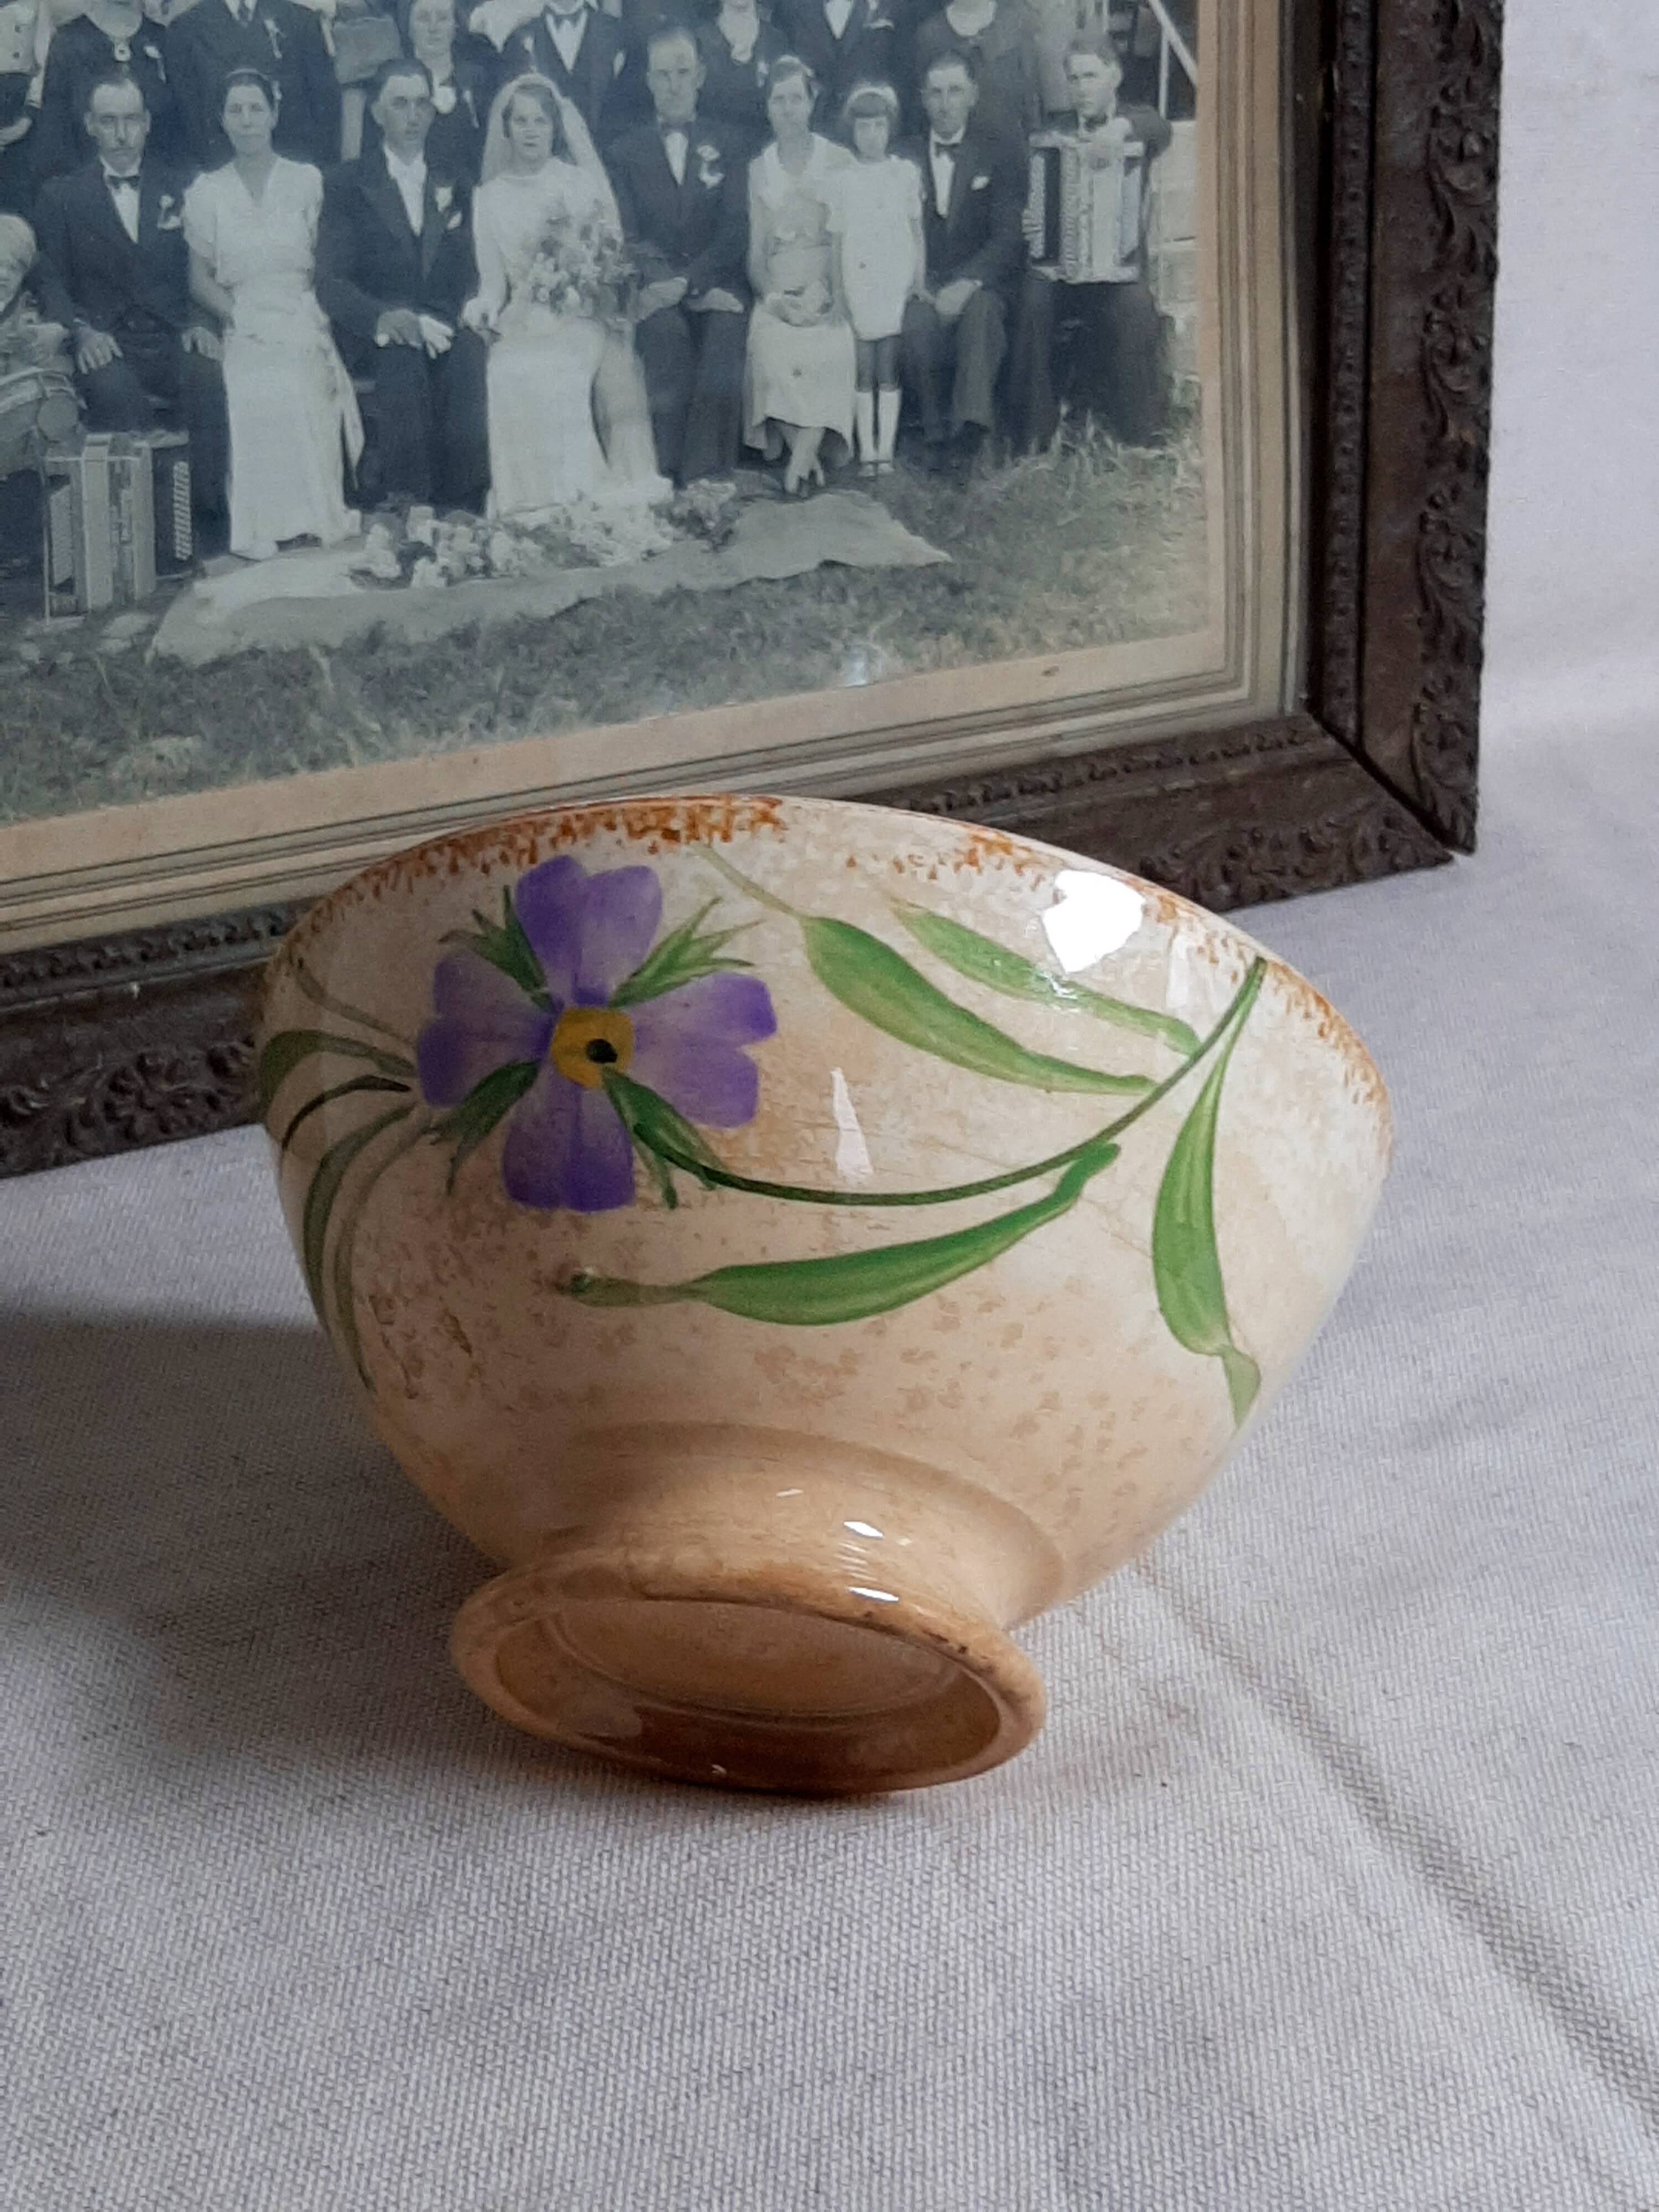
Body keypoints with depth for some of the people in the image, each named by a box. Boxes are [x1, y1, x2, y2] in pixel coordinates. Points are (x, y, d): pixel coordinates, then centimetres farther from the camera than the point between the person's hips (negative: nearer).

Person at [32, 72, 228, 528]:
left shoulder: (180, 189, 19)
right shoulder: (61, 196, 13)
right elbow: (51, 281, 5)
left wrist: (198, 322, -8)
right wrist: (81, 329, -15)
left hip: (174, 338, 1)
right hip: (107, 345, -1)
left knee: (211, 379, -33)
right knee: (115, 392, -36)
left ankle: (209, 520, -28)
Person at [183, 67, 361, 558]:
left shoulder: (306, 182, 12)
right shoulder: (206, 193, 13)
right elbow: (200, 278, 10)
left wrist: (313, 322, -10)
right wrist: (240, 318, -8)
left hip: (304, 320, 0)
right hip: (243, 328, 0)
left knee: (301, 383, -32)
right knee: (252, 390, -32)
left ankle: (315, 515, -24)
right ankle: (261, 523, -28)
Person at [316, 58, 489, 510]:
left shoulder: (455, 187, 22)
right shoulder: (349, 185, 10)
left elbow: (473, 269, 15)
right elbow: (330, 281, -2)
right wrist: (382, 317, -23)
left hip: (445, 327, 2)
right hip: (375, 335, -2)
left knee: (468, 354, -34)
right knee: (403, 357, -38)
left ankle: (461, 504, -36)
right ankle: (404, 504, -41)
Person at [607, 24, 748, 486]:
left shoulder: (727, 148, 15)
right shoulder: (627, 152, 15)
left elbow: (735, 234, 3)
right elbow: (628, 236, 5)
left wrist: (687, 282, -14)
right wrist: (679, 286, -14)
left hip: (715, 283, 0)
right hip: (658, 288, 0)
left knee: (724, 331, -32)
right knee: (665, 331, -33)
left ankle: (706, 480, -34)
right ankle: (666, 476, -32)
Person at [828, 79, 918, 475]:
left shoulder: (906, 173, 8)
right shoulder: (843, 179, 5)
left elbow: (917, 234, 11)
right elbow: (835, 241, 5)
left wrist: (919, 283, 4)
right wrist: (838, 294, -2)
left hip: (897, 283, 1)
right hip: (858, 283, 0)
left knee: (889, 371, -1)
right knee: (863, 372, -1)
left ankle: (886, 449, 2)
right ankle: (867, 451, 2)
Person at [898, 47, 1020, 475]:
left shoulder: (1000, 158, 10)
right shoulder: (904, 160, 16)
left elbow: (1009, 239, -2)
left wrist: (966, 284, -19)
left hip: (978, 285, -1)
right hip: (922, 288, 1)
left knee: (981, 311, -37)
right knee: (919, 323, -33)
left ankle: (971, 423, -45)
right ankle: (937, 433, -23)